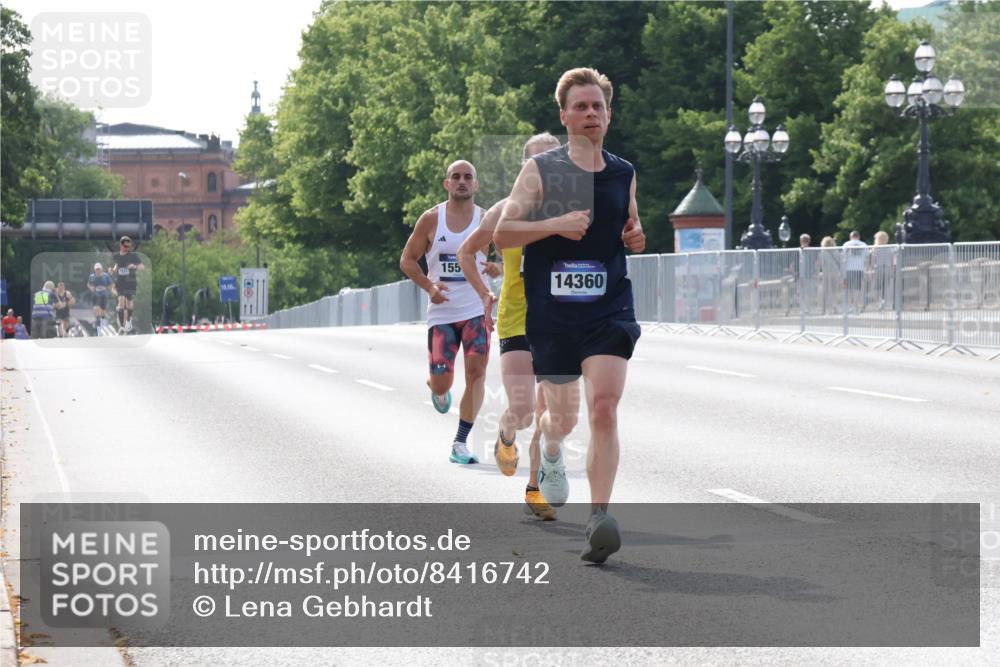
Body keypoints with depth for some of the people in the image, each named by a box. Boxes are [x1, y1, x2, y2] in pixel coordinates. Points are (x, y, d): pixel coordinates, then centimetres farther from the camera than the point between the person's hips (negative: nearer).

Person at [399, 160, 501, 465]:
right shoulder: (431, 219, 2)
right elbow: (407, 260, 7)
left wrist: (497, 268, -17)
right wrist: (429, 286, -9)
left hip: (476, 310, 0)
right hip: (441, 312, 0)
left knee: (476, 371, -16)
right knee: (442, 384, -2)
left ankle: (461, 443, -8)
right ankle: (437, 388, 38)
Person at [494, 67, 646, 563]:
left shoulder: (624, 174, 11)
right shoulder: (540, 170, -1)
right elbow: (502, 233, -6)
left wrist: (636, 238, 3)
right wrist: (555, 225, -19)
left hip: (610, 311, 1)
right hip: (552, 313, -1)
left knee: (604, 406, -17)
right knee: (563, 416, 10)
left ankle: (599, 518, -18)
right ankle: (550, 451, 49)